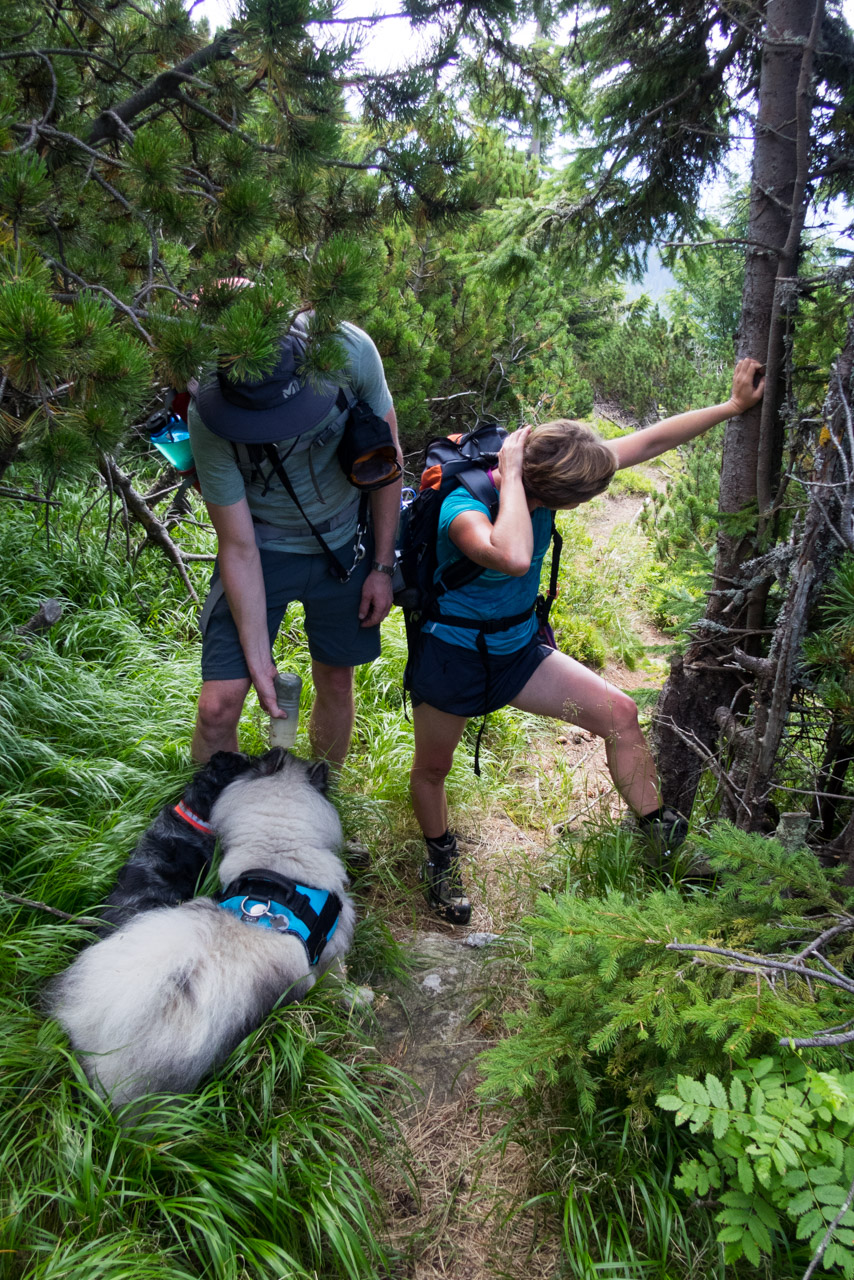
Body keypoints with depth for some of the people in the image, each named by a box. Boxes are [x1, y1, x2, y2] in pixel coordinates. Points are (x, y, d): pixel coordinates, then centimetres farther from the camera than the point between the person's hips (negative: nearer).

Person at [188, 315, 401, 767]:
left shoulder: (349, 350, -26)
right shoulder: (209, 420, -29)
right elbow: (239, 549, -20)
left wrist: (383, 566, -5)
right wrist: (259, 660, -18)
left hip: (345, 544, 2)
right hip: (262, 548, -2)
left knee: (336, 682, 14)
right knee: (219, 704, -8)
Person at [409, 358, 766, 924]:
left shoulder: (541, 474, -14)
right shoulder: (462, 506, -34)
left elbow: (650, 440, -8)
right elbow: (513, 558, -57)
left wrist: (735, 404, -4)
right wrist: (510, 475, -44)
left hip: (518, 648, 5)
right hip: (450, 654, -5)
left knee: (618, 712, -7)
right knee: (432, 769, 14)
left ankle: (663, 835, 7)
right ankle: (441, 857, 43)